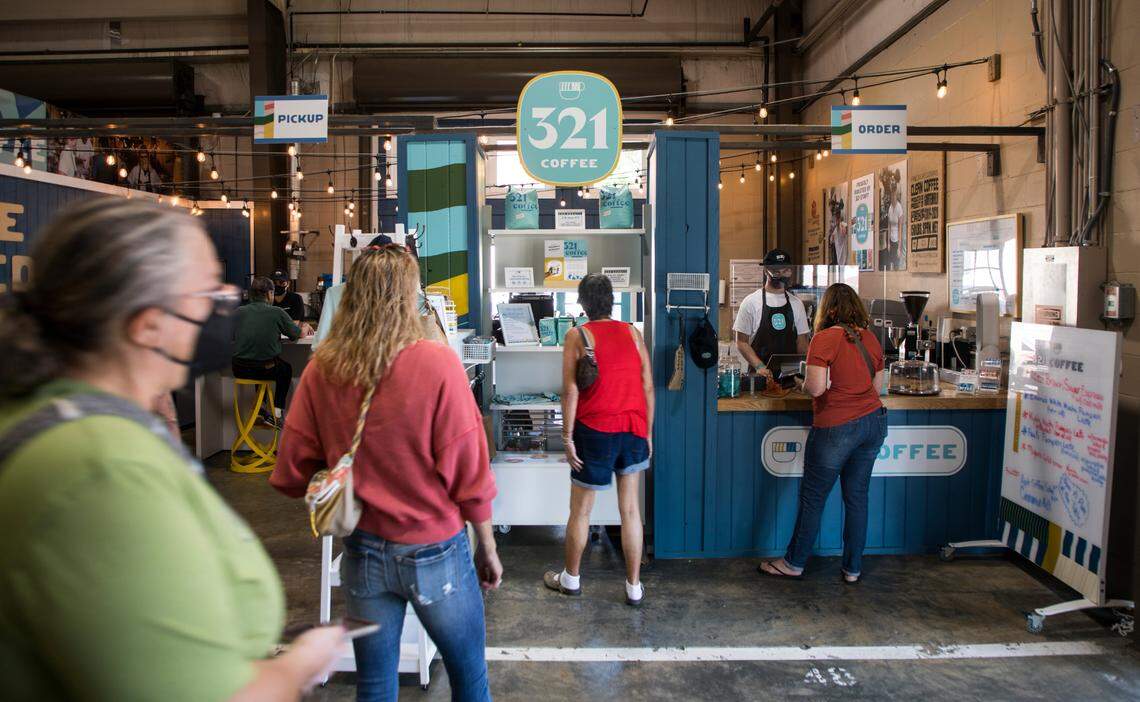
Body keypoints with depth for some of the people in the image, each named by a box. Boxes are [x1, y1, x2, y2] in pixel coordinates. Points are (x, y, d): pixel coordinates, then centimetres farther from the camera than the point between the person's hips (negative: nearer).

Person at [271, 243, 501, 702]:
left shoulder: (321, 369, -7)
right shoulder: (437, 363, -17)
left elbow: (292, 475, -2)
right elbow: (469, 474, -14)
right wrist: (488, 548, -1)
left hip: (361, 553, 3)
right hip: (434, 552, -3)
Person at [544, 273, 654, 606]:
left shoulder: (576, 336, -6)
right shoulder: (633, 333, 4)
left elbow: (571, 391, -11)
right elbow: (648, 387, 4)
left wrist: (567, 436, -5)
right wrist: (647, 432, 12)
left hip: (595, 431, -3)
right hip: (633, 430, 4)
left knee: (581, 511, 12)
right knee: (630, 509, 11)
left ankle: (571, 578, 29)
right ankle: (634, 587, 18)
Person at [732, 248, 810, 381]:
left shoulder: (796, 303, 10)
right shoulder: (751, 302, -3)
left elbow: (802, 342, 13)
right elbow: (742, 342, -4)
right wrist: (759, 366, -17)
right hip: (760, 374, -3)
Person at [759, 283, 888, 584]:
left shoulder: (824, 339, -14)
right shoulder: (871, 339, 5)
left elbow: (815, 387, -20)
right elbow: (876, 385, 11)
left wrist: (804, 382, 1)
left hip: (836, 428, -6)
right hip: (873, 422, 6)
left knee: (813, 498, 7)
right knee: (857, 496, 14)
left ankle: (794, 562, 20)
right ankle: (853, 568, 23)